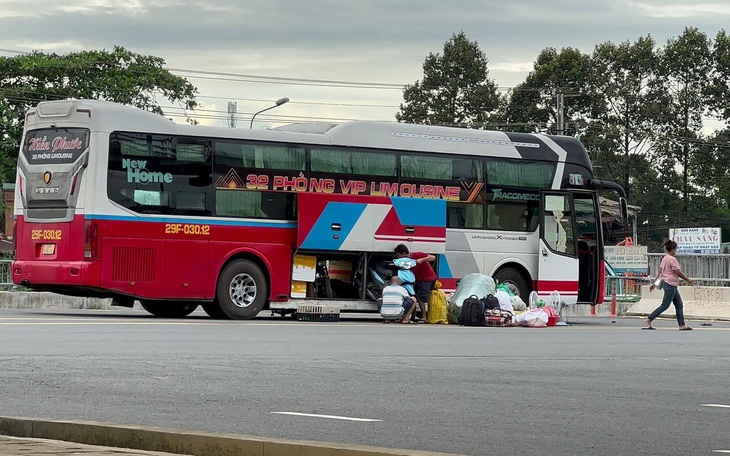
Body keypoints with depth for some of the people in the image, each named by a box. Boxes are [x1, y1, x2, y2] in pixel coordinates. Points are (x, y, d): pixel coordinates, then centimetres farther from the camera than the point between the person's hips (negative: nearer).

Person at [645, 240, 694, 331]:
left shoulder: (665, 258, 10)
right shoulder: (672, 259, -17)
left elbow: (659, 272, 13)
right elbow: (678, 273, -16)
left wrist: (655, 283, 16)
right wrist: (688, 280, -4)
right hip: (670, 285, -10)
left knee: (679, 305, 10)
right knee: (665, 305, -5)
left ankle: (682, 325, 10)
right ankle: (649, 320, -2)